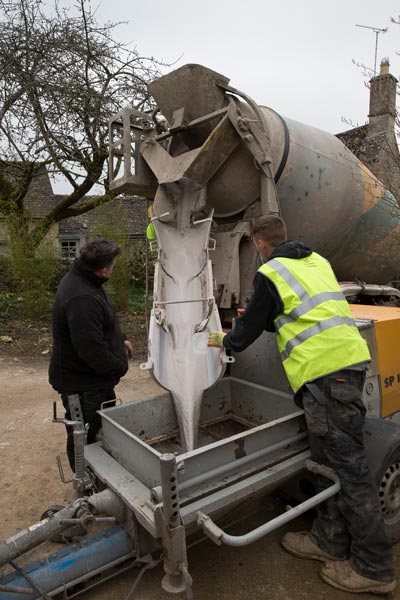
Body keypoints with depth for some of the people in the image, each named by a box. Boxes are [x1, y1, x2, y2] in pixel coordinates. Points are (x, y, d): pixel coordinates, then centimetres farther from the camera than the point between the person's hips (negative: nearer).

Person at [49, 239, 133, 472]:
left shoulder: (81, 280, 2)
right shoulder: (81, 299, -34)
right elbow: (93, 350, -33)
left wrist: (120, 339, 12)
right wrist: (120, 367, -17)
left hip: (96, 378, 11)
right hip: (82, 384, -11)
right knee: (84, 439, 9)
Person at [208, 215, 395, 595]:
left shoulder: (270, 273, -5)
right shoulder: (316, 260, 20)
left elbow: (251, 325, 4)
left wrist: (225, 340, 24)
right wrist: (257, 318, 39)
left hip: (324, 371, -9)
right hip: (349, 359, 9)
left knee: (345, 465, 1)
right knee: (330, 458, 16)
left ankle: (373, 568, 15)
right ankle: (329, 539, 30)